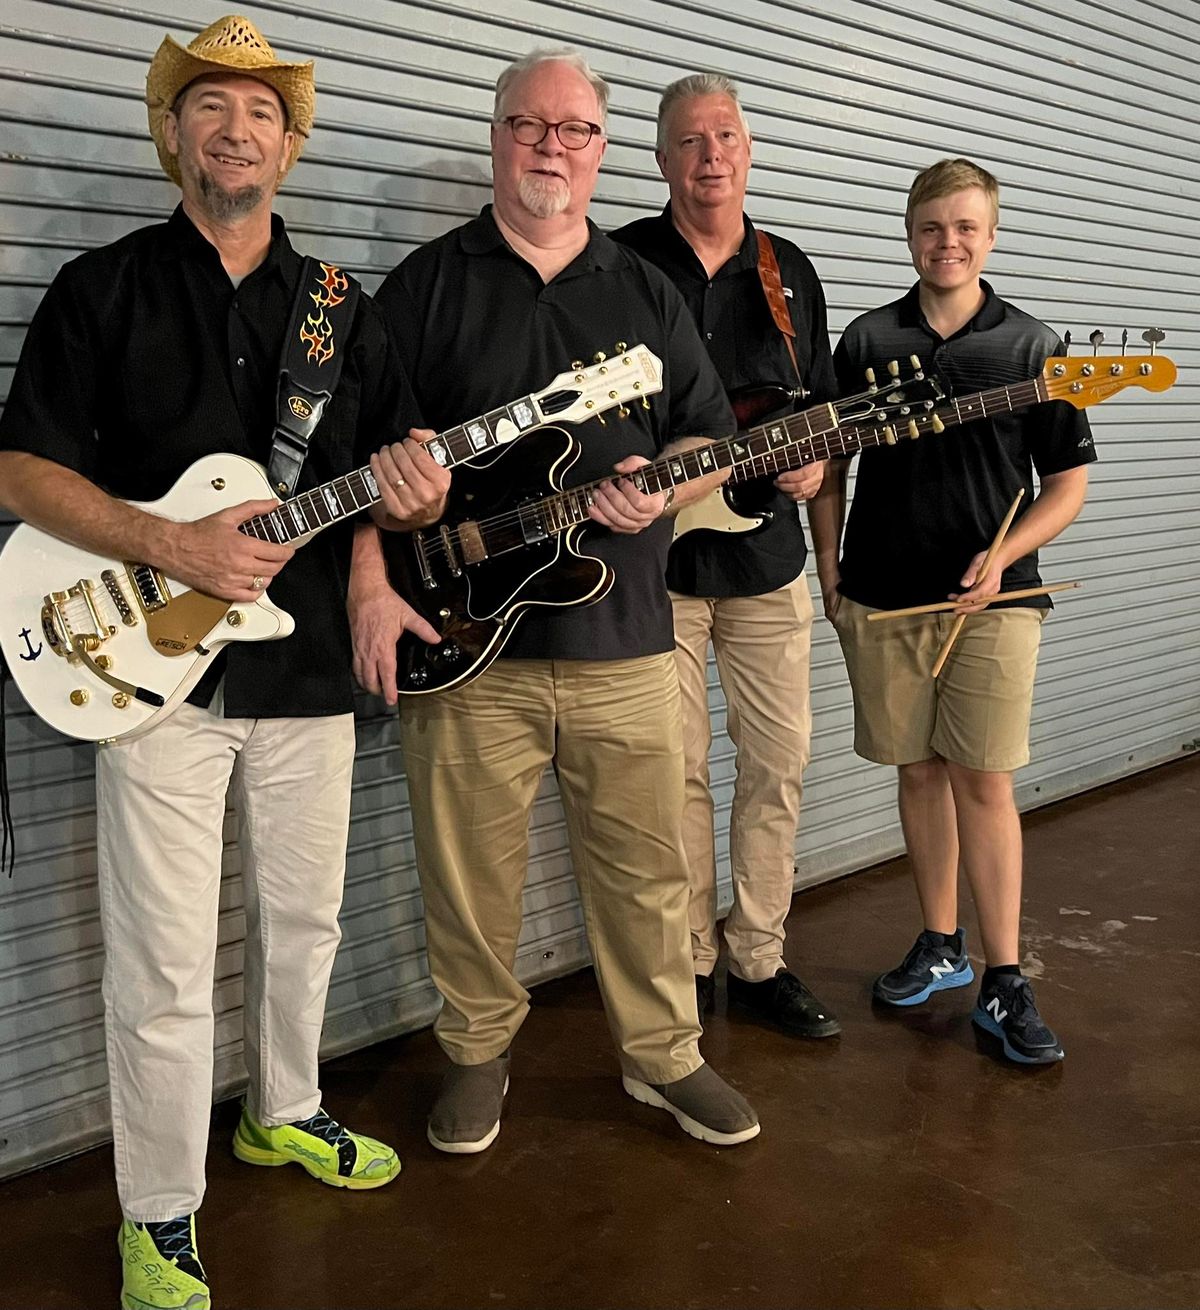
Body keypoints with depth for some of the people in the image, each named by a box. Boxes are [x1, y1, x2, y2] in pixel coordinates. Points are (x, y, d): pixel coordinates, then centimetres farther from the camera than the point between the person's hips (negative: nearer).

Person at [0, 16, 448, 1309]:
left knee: (302, 921, 18)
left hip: (307, 668, 4)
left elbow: (402, 471, 12)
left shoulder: (342, 310, 10)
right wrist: (168, 544, -19)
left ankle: (283, 1111, 42)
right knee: (165, 968, -1)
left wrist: (412, 494, -14)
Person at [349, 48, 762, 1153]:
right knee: (471, 875, 8)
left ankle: (664, 1054, 29)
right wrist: (372, 583, -10)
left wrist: (664, 489, -8)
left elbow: (711, 435, 14)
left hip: (623, 642, 2)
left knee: (645, 869, 10)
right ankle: (478, 1053, 29)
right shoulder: (426, 284, 5)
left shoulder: (646, 294, 13)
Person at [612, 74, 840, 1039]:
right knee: (678, 769, 3)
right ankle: (691, 964, 19)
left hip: (764, 552, 4)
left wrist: (815, 460, -3)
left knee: (779, 762, 7)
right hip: (653, 553, -4)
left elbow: (821, 400, 17)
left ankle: (759, 959, 22)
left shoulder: (790, 272, 11)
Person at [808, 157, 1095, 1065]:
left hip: (990, 599, -2)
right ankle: (941, 945, 25)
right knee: (921, 771, 11)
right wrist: (829, 572, 7)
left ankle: (1005, 982, 5)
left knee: (982, 780, -4)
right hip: (882, 596, 2)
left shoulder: (1031, 347, 1)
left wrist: (1003, 558, -12)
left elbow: (1068, 480, 3)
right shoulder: (867, 341, 6)